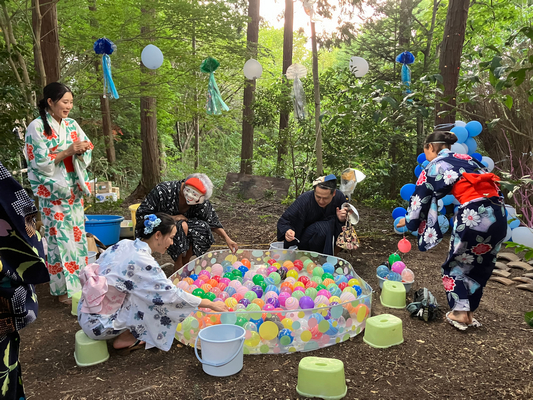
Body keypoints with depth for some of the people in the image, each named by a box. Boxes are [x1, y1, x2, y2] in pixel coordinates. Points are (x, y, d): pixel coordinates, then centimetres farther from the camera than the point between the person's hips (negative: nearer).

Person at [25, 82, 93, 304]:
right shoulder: (37, 127, -9)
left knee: (77, 234, 11)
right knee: (60, 238, -1)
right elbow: (40, 162, -13)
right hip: (53, 192, -5)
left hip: (74, 189, 6)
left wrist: (82, 150, -15)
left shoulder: (71, 125, 7)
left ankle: (80, 281, 25)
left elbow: (86, 153, 7)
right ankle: (64, 288, 12)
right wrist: (67, 152, -19)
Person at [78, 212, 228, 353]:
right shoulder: (141, 260, -22)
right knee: (155, 297, -10)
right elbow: (172, 295, -21)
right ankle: (125, 339, 3)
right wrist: (211, 304, -11)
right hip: (99, 324, -8)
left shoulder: (124, 244, 0)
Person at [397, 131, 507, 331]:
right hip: (498, 214, 6)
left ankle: (460, 313, 12)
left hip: (474, 216, -6)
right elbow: (490, 185, 19)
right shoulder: (469, 159, 23)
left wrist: (408, 220, 28)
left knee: (457, 265, 13)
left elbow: (420, 198, 12)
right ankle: (470, 313, 25)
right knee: (480, 267, 18)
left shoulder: (434, 167, 6)